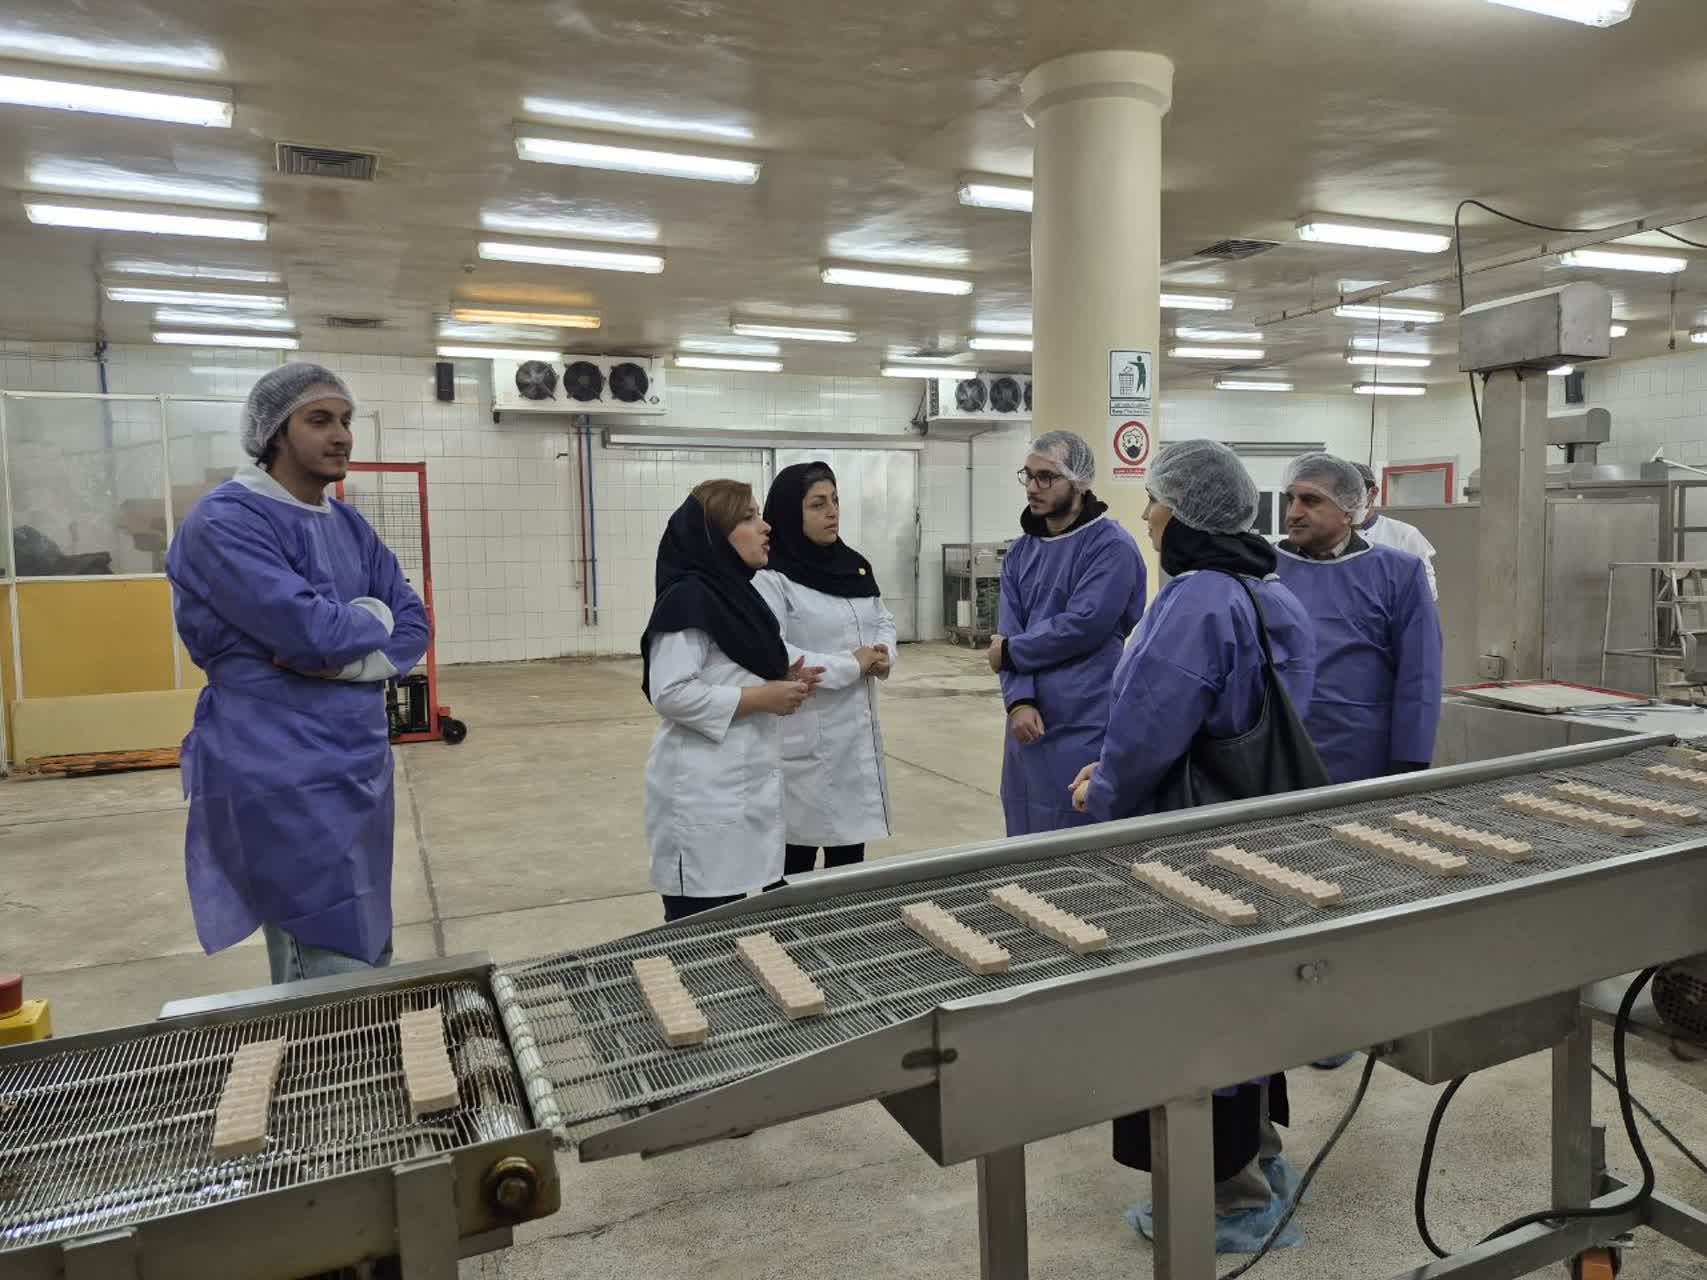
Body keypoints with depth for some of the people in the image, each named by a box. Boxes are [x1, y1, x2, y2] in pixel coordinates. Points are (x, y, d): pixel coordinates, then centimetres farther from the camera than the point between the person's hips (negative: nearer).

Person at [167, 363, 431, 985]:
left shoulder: (350, 525, 11)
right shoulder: (225, 521, -13)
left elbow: (414, 625, 5)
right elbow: (312, 629, -25)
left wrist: (345, 657, -14)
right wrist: (371, 619, -4)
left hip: (360, 763, 8)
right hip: (282, 779, -8)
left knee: (369, 959, 16)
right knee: (335, 981, -6)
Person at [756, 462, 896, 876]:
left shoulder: (855, 566, 10)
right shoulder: (771, 578, -14)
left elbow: (883, 620, 19)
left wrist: (884, 655, -4)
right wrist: (848, 665, -18)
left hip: (858, 732, 7)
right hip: (805, 738, -7)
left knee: (851, 851, 17)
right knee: (795, 856, 5)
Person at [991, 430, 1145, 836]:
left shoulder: (1112, 546, -9)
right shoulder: (1020, 552, 12)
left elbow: (1083, 626, -18)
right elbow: (1010, 633, 3)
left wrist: (1011, 652, -6)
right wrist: (1019, 701, -13)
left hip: (1086, 730, -7)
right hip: (1030, 726, 7)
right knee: (1027, 842, 15)